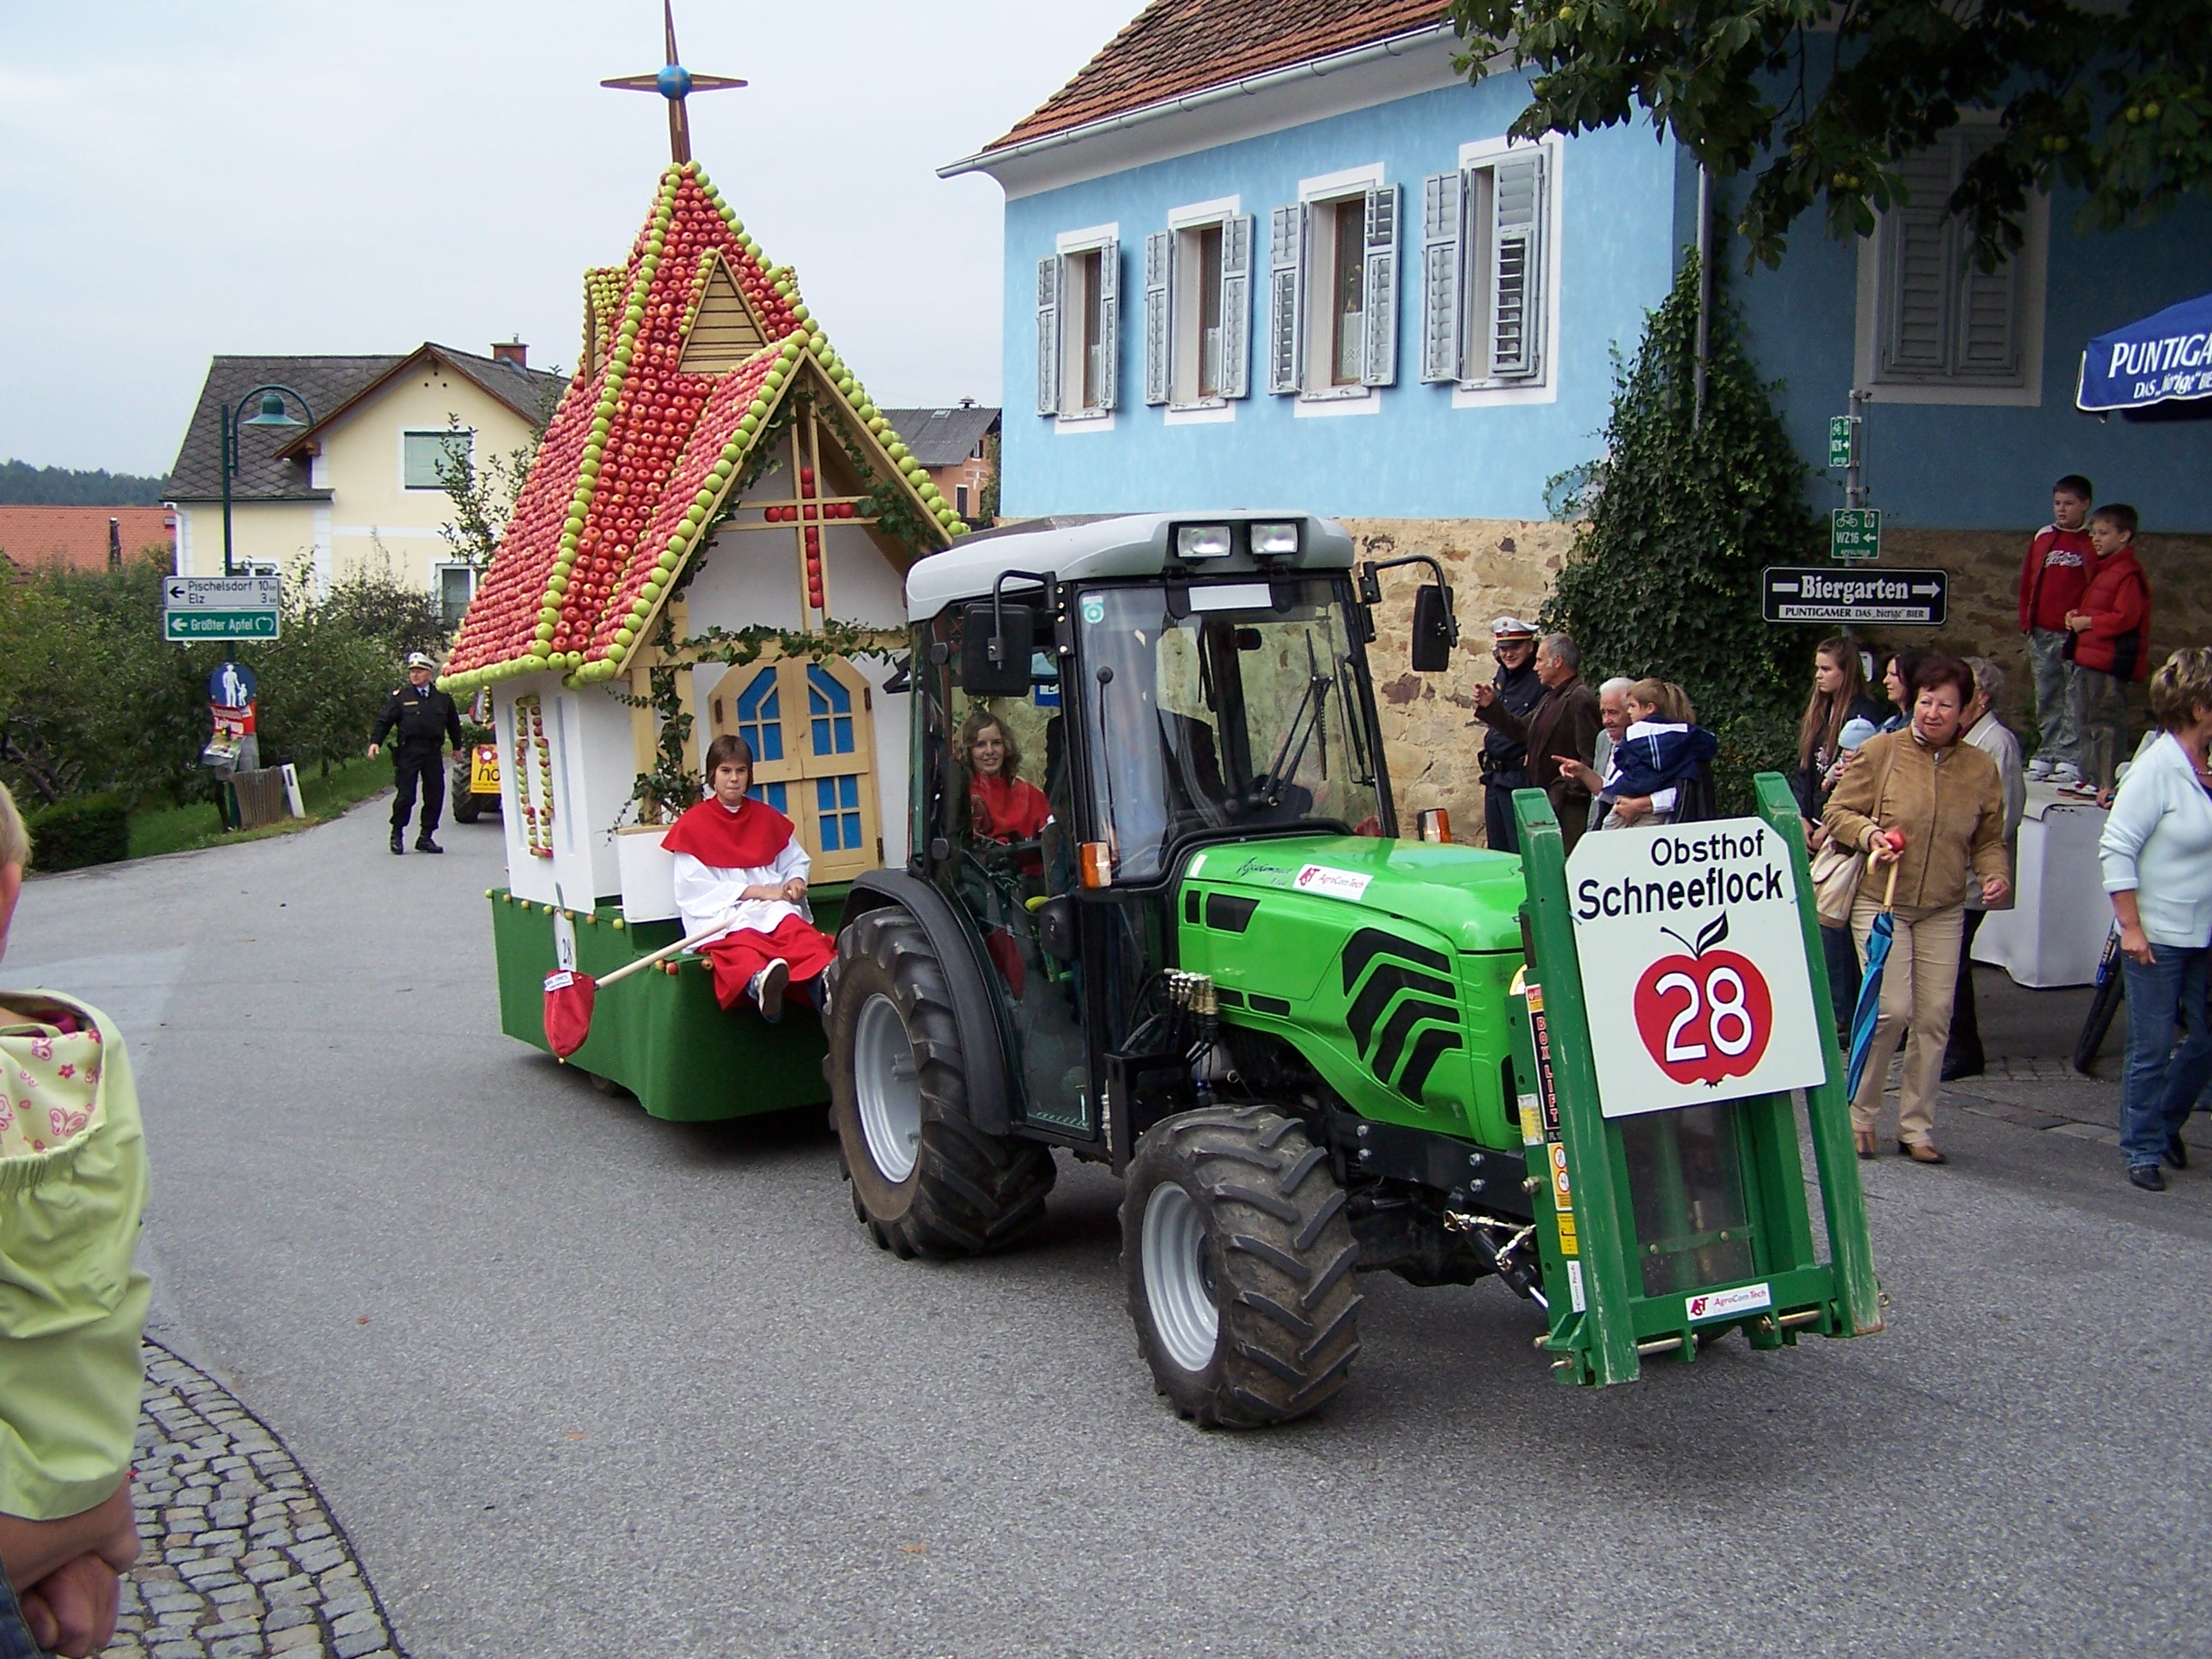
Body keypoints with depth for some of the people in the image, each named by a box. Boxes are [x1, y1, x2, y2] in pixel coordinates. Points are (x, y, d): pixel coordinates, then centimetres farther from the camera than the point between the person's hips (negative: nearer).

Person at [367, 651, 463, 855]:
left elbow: (453, 723, 22)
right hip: (408, 752, -3)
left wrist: (457, 746, 26)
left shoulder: (442, 697, 10)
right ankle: (397, 834, 12)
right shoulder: (400, 697, 3)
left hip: (433, 754, 3)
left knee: (435, 796, 3)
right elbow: (384, 721, 2)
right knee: (406, 796, -6)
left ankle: (426, 837, 14)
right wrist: (375, 741, -11)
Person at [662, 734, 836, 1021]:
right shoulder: (691, 825, 9)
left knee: (797, 930, -35)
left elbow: (797, 861, 28)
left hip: (772, 908, 4)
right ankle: (760, 983, -75)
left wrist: (796, 881, 1)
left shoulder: (767, 818, 22)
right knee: (741, 943, -41)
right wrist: (757, 891, -9)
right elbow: (694, 887, -1)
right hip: (719, 913, -3)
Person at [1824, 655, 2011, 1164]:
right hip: (1880, 901, -3)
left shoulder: (1980, 768, 4)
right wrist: (1868, 833, -18)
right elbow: (1837, 811, 1)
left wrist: (1995, 874, -8)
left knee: (1934, 1017, 2)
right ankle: (1860, 1113, 7)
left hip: (1943, 912, 3)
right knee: (1892, 1008, -12)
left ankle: (1916, 1127, 15)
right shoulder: (1881, 751, -5)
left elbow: (1990, 840, 11)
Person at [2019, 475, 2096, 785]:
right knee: (2046, 699, 9)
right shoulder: (2043, 538, 11)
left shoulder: (2094, 541, -2)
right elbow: (2027, 582, 14)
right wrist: (2027, 621, 7)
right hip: (2042, 633, 5)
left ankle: (2070, 760, -3)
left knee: (2075, 699, -4)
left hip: (2076, 634, -5)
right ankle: (2045, 757, 14)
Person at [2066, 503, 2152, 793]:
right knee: (2086, 722, 16)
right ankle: (2090, 779, 26)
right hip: (2088, 659, 11)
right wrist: (2075, 616, 8)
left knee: (2106, 724, -8)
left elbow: (2125, 618, -23)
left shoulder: (2129, 574, -15)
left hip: (2110, 661, -11)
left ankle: (2107, 785, -6)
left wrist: (2086, 622, -15)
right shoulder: (2100, 569, 18)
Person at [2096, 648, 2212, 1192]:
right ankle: (2143, 1150, 15)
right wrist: (2131, 927, -16)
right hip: (2158, 937, -6)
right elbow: (2117, 849, -15)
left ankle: (2167, 1121, 36)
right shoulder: (2157, 768, -15)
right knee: (2152, 1048, 2)